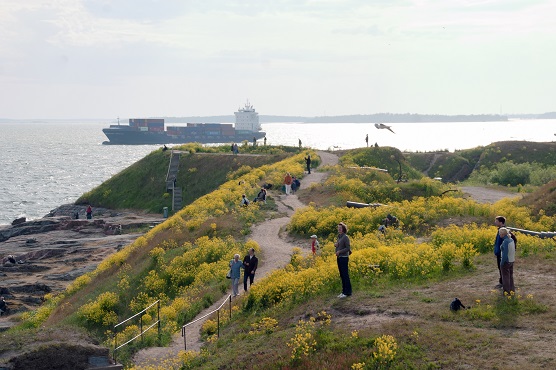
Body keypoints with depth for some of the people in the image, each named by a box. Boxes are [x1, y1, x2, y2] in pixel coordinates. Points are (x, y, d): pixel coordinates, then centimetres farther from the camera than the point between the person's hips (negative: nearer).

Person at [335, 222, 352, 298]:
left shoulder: (345, 237, -12)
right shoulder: (339, 236, 13)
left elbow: (348, 248, -15)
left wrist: (339, 251, -20)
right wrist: (335, 244, 3)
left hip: (344, 258, -8)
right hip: (339, 258, 8)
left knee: (345, 275, -5)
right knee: (342, 275, 10)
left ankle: (347, 292, -1)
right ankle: (344, 291, 15)